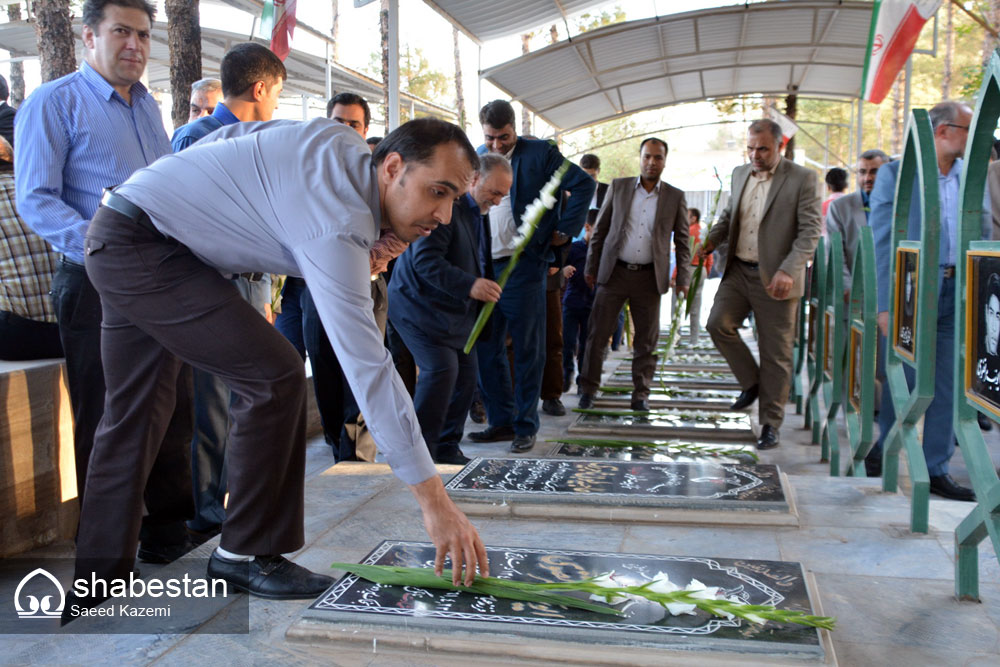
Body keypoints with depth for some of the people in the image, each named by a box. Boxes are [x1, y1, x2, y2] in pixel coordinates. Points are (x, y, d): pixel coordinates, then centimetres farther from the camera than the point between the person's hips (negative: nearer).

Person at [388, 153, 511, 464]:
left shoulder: (476, 211, 13)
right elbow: (424, 259, -27)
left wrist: (483, 283, 9)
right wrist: (469, 286, -33)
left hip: (452, 309, 10)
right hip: (417, 302, -10)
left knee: (465, 372, 5)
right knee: (442, 368, -20)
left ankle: (446, 450, 17)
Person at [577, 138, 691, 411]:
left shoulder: (675, 197, 5)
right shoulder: (618, 187, 6)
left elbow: (682, 242, 8)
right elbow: (600, 229, 8)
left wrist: (683, 279, 1)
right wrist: (591, 267, 5)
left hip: (649, 277, 0)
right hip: (614, 272, 0)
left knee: (647, 339, 5)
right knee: (597, 333, 1)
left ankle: (641, 393, 17)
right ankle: (588, 389, 13)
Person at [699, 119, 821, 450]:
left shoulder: (802, 178, -7)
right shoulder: (739, 174, 11)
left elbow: (810, 231, -11)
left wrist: (788, 271, -23)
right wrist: (713, 238, 3)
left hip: (775, 279, -5)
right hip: (738, 271, 5)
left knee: (776, 354, 0)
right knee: (718, 323, -11)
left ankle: (771, 424, 13)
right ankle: (751, 382, 15)